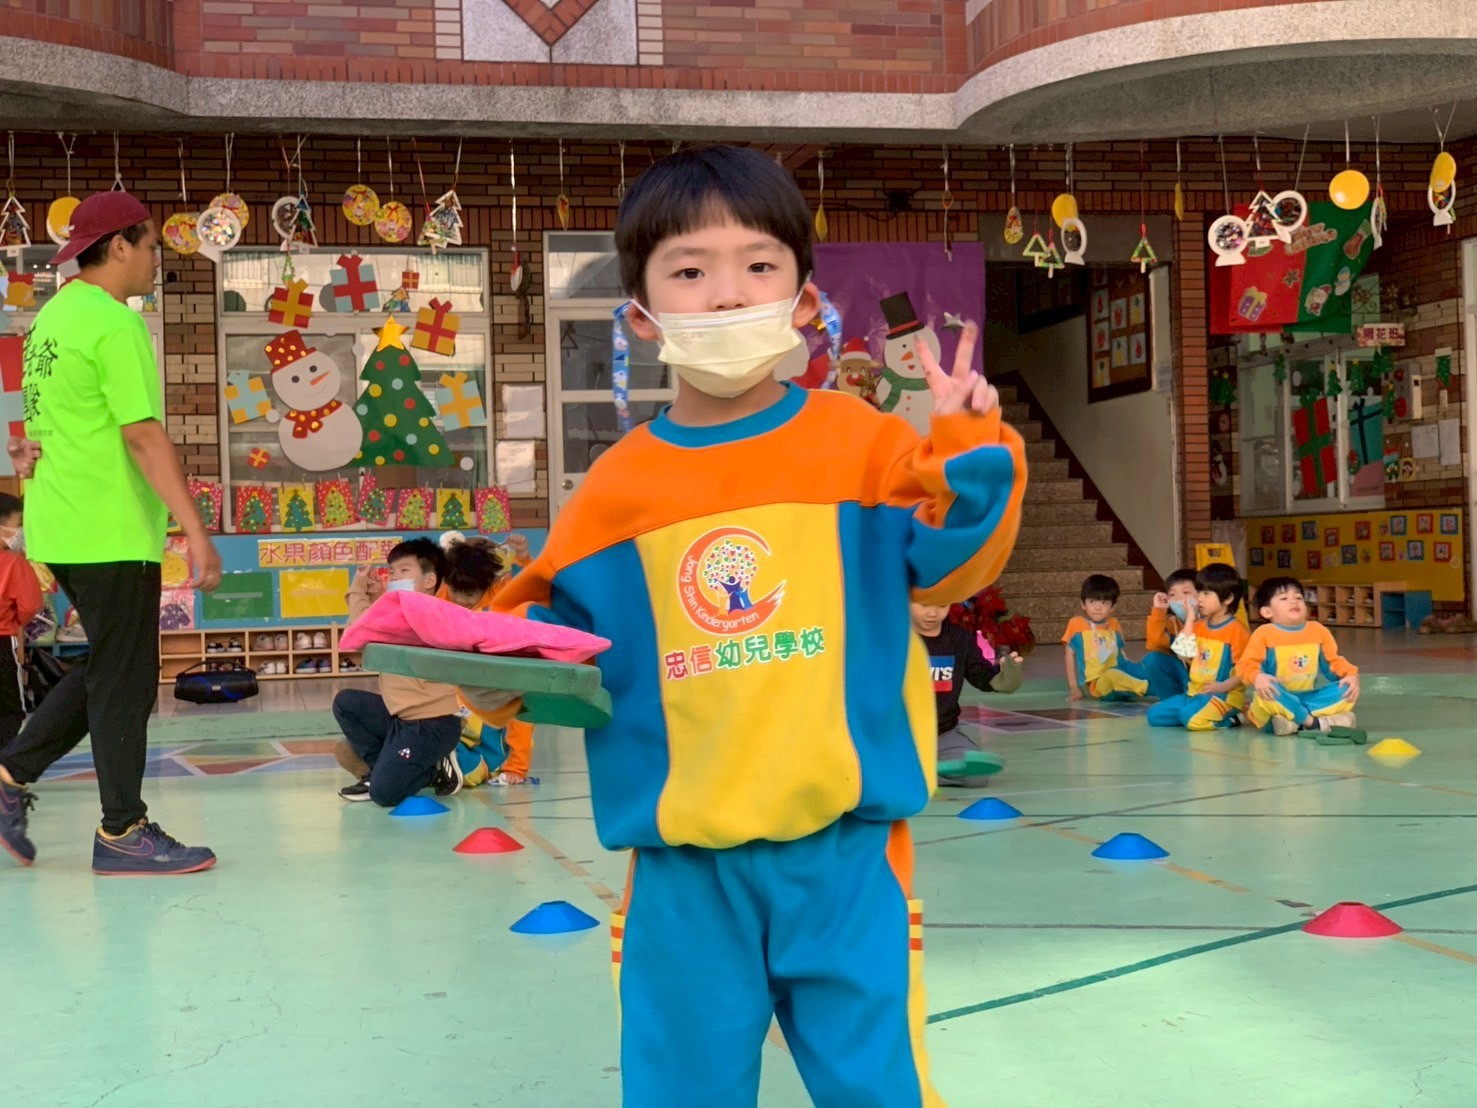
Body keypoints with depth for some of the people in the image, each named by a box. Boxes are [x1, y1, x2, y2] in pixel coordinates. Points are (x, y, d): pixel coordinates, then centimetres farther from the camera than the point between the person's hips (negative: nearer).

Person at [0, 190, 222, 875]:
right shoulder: (114, 323, -15)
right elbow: (144, 436, -20)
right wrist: (196, 531, -20)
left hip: (59, 528, 9)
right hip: (111, 532, -9)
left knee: (108, 669, 18)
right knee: (125, 682, -1)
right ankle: (122, 832, 7)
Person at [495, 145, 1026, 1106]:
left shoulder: (861, 442, -2)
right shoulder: (619, 487, 2)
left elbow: (947, 566, -4)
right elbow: (560, 631, 9)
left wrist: (967, 452, -18)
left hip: (845, 845, -1)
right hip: (684, 860, 2)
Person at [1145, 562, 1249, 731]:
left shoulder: (1236, 629, -9)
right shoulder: (1199, 626, 13)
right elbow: (1185, 654, 1)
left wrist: (1224, 686, -24)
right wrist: (1189, 619, 4)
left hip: (1224, 696, -8)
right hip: (1195, 692, 8)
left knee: (1192, 718, -34)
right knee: (1154, 714, -1)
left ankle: (1230, 718, -8)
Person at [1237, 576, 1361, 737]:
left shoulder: (1318, 630, 7)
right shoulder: (1264, 633, -7)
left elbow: (1334, 661, 13)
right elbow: (1246, 665, -12)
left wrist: (1351, 675, -6)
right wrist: (1257, 678, -34)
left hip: (1310, 698, 5)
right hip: (1279, 698, -4)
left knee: (1347, 690, -16)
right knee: (1266, 693, -37)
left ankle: (1295, 721, -29)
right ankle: (1314, 722, -28)